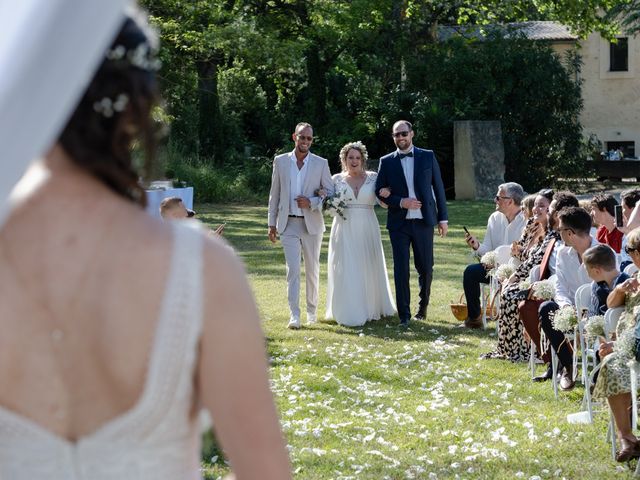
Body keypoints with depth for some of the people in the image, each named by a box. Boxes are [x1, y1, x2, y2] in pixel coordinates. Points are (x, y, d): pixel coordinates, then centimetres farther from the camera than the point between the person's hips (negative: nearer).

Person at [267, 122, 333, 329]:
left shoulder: (321, 164, 1)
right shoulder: (280, 161, 4)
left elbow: (331, 194, 3)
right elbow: (274, 194, 8)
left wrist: (311, 202, -15)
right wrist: (272, 224, 5)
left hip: (312, 224, 1)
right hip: (289, 224, 0)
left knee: (312, 270, 11)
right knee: (293, 269, -10)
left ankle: (312, 309, 27)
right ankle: (294, 315, -12)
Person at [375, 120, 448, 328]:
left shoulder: (427, 157, 5)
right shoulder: (387, 162, 5)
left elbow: (438, 188, 7)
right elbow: (380, 191, 3)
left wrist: (443, 218, 3)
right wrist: (401, 202, -13)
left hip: (423, 221, 1)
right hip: (399, 223, 0)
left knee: (425, 268, 7)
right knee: (401, 269, -5)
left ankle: (423, 306, 30)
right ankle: (404, 316, -2)